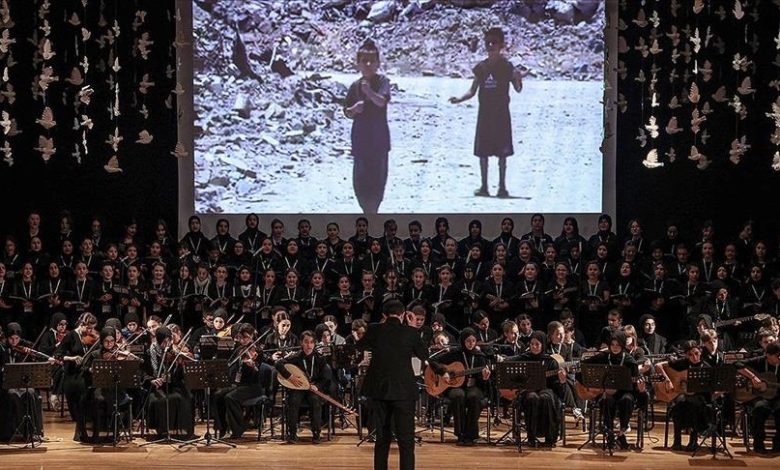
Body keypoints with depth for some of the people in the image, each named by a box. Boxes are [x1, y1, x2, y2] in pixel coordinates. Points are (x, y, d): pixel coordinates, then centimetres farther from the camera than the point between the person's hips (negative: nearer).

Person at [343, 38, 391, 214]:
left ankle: (373, 209, 19)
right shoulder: (355, 86, 0)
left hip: (379, 138, -2)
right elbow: (347, 113, 8)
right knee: (360, 177, 3)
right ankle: (368, 210, 18)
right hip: (360, 138, 2)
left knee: (378, 175, 3)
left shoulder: (382, 81, -7)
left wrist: (369, 92, -45)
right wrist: (354, 109, -14)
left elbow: (382, 101, -27)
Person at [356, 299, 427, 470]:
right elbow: (424, 355, 6)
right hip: (403, 391, -3)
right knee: (406, 441, -2)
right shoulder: (410, 332, -8)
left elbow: (360, 346, 17)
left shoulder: (374, 330, -3)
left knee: (382, 438, 14)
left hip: (379, 390, 3)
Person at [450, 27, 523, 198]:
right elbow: (472, 91, 9)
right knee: (482, 151, 3)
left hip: (501, 114, -3)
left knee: (501, 152, -1)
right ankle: (484, 186, 10)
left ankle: (502, 186, 5)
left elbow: (518, 89, -6)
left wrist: (518, 79, -27)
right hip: (484, 113, 3)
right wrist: (459, 99, -8)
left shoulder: (507, 66, -2)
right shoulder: (481, 67, 6)